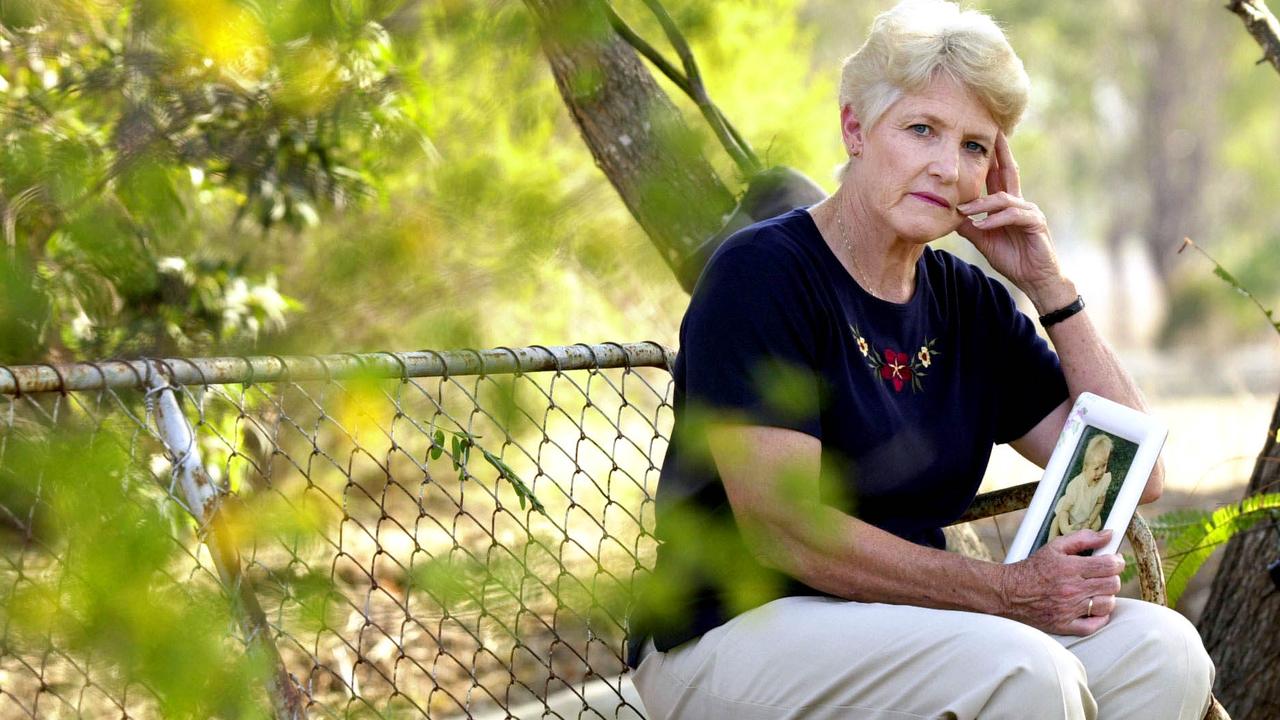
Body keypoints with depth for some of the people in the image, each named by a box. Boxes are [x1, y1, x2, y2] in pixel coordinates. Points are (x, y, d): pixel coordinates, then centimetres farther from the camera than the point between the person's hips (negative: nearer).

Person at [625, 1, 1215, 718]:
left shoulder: (969, 303, 11)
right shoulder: (759, 272, -10)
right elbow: (782, 530, -17)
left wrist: (1049, 285, 1)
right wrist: (1009, 592, -19)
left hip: (903, 629, 7)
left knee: (1163, 646, -15)